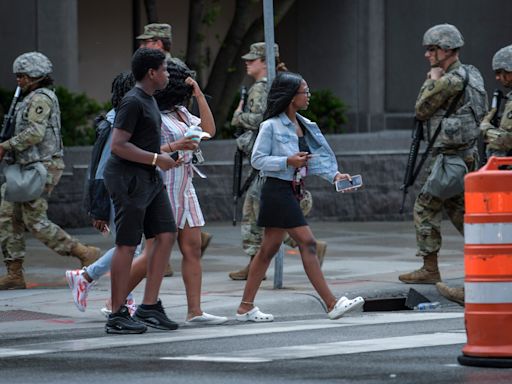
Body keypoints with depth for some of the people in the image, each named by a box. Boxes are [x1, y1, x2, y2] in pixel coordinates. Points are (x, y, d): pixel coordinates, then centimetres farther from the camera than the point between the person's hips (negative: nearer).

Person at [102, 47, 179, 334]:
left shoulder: (149, 100, 16)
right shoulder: (133, 101, -15)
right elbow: (118, 145, -21)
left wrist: (166, 153, 16)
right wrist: (156, 159, -18)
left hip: (149, 177, 10)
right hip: (128, 178, -10)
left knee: (166, 235, 5)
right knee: (127, 245, -6)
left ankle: (149, 307, 9)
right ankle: (118, 316, 0)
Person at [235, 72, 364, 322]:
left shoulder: (304, 126, 12)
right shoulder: (271, 126, -10)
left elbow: (315, 157, 11)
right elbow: (257, 160, -10)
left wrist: (334, 175, -4)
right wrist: (288, 162, -21)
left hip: (292, 192, 9)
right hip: (277, 190, -9)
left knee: (269, 249, 10)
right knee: (307, 243, -11)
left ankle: (246, 308, 15)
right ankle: (332, 304, -12)